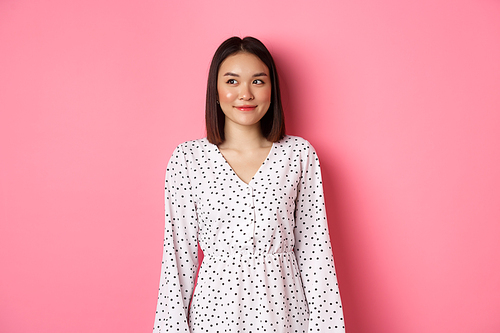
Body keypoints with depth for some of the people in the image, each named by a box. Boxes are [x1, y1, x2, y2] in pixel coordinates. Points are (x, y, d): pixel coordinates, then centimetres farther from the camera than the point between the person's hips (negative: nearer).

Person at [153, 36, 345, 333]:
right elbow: (180, 252, -2)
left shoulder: (300, 154, -4)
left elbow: (314, 247, -2)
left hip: (285, 307, 1)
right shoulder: (188, 158, -5)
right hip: (215, 308, 0)